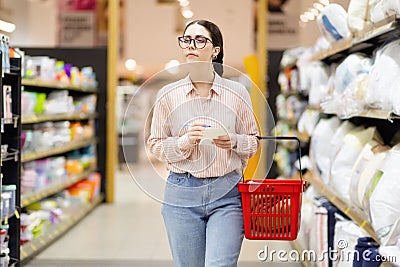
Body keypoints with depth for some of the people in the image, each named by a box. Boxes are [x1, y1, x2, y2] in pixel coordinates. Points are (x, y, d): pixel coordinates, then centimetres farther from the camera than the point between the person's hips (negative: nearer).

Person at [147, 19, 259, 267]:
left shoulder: (237, 92, 1)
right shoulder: (168, 94, 2)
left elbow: (254, 142, 9)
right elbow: (155, 144, 6)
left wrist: (233, 142, -12)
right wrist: (184, 143, -12)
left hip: (227, 193, -1)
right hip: (182, 193, 1)